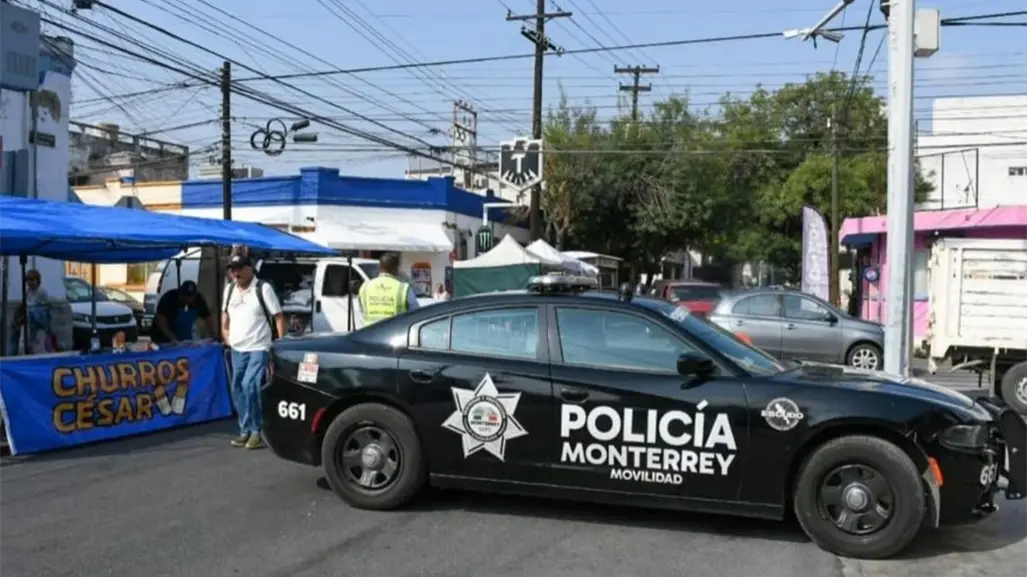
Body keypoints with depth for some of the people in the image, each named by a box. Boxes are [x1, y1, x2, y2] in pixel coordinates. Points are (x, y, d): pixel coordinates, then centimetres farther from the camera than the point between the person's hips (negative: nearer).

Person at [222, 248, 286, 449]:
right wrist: (225, 333, 13)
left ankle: (257, 431, -5)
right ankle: (246, 430, 22)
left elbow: (278, 317, -8)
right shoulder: (229, 289, 10)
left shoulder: (263, 288, -9)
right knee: (238, 390, 9)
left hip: (259, 349, -7)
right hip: (237, 350, 7)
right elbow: (225, 313, 27)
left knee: (249, 387, -18)